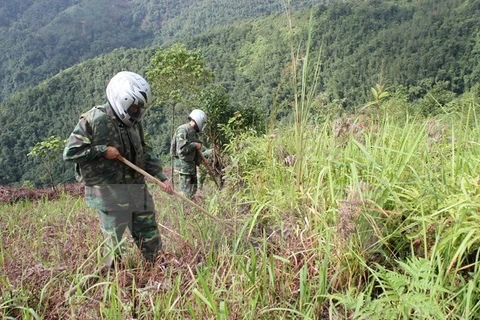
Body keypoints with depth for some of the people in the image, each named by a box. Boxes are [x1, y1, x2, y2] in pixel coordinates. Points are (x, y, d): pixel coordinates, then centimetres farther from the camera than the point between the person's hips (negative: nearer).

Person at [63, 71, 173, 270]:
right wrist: (103, 150, -18)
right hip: (107, 191, -6)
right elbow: (69, 153, -14)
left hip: (136, 187, 7)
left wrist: (161, 177, 6)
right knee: (115, 239, 3)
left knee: (149, 234, 14)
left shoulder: (133, 122, 8)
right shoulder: (93, 120, -14)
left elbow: (145, 152, 15)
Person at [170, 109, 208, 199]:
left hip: (191, 164, 10)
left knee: (193, 188, 16)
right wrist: (195, 145, -15)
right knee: (186, 192, -5)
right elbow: (181, 149, -25)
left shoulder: (193, 131, 14)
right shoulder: (183, 130, -16)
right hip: (184, 164, -10)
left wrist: (200, 158, 7)